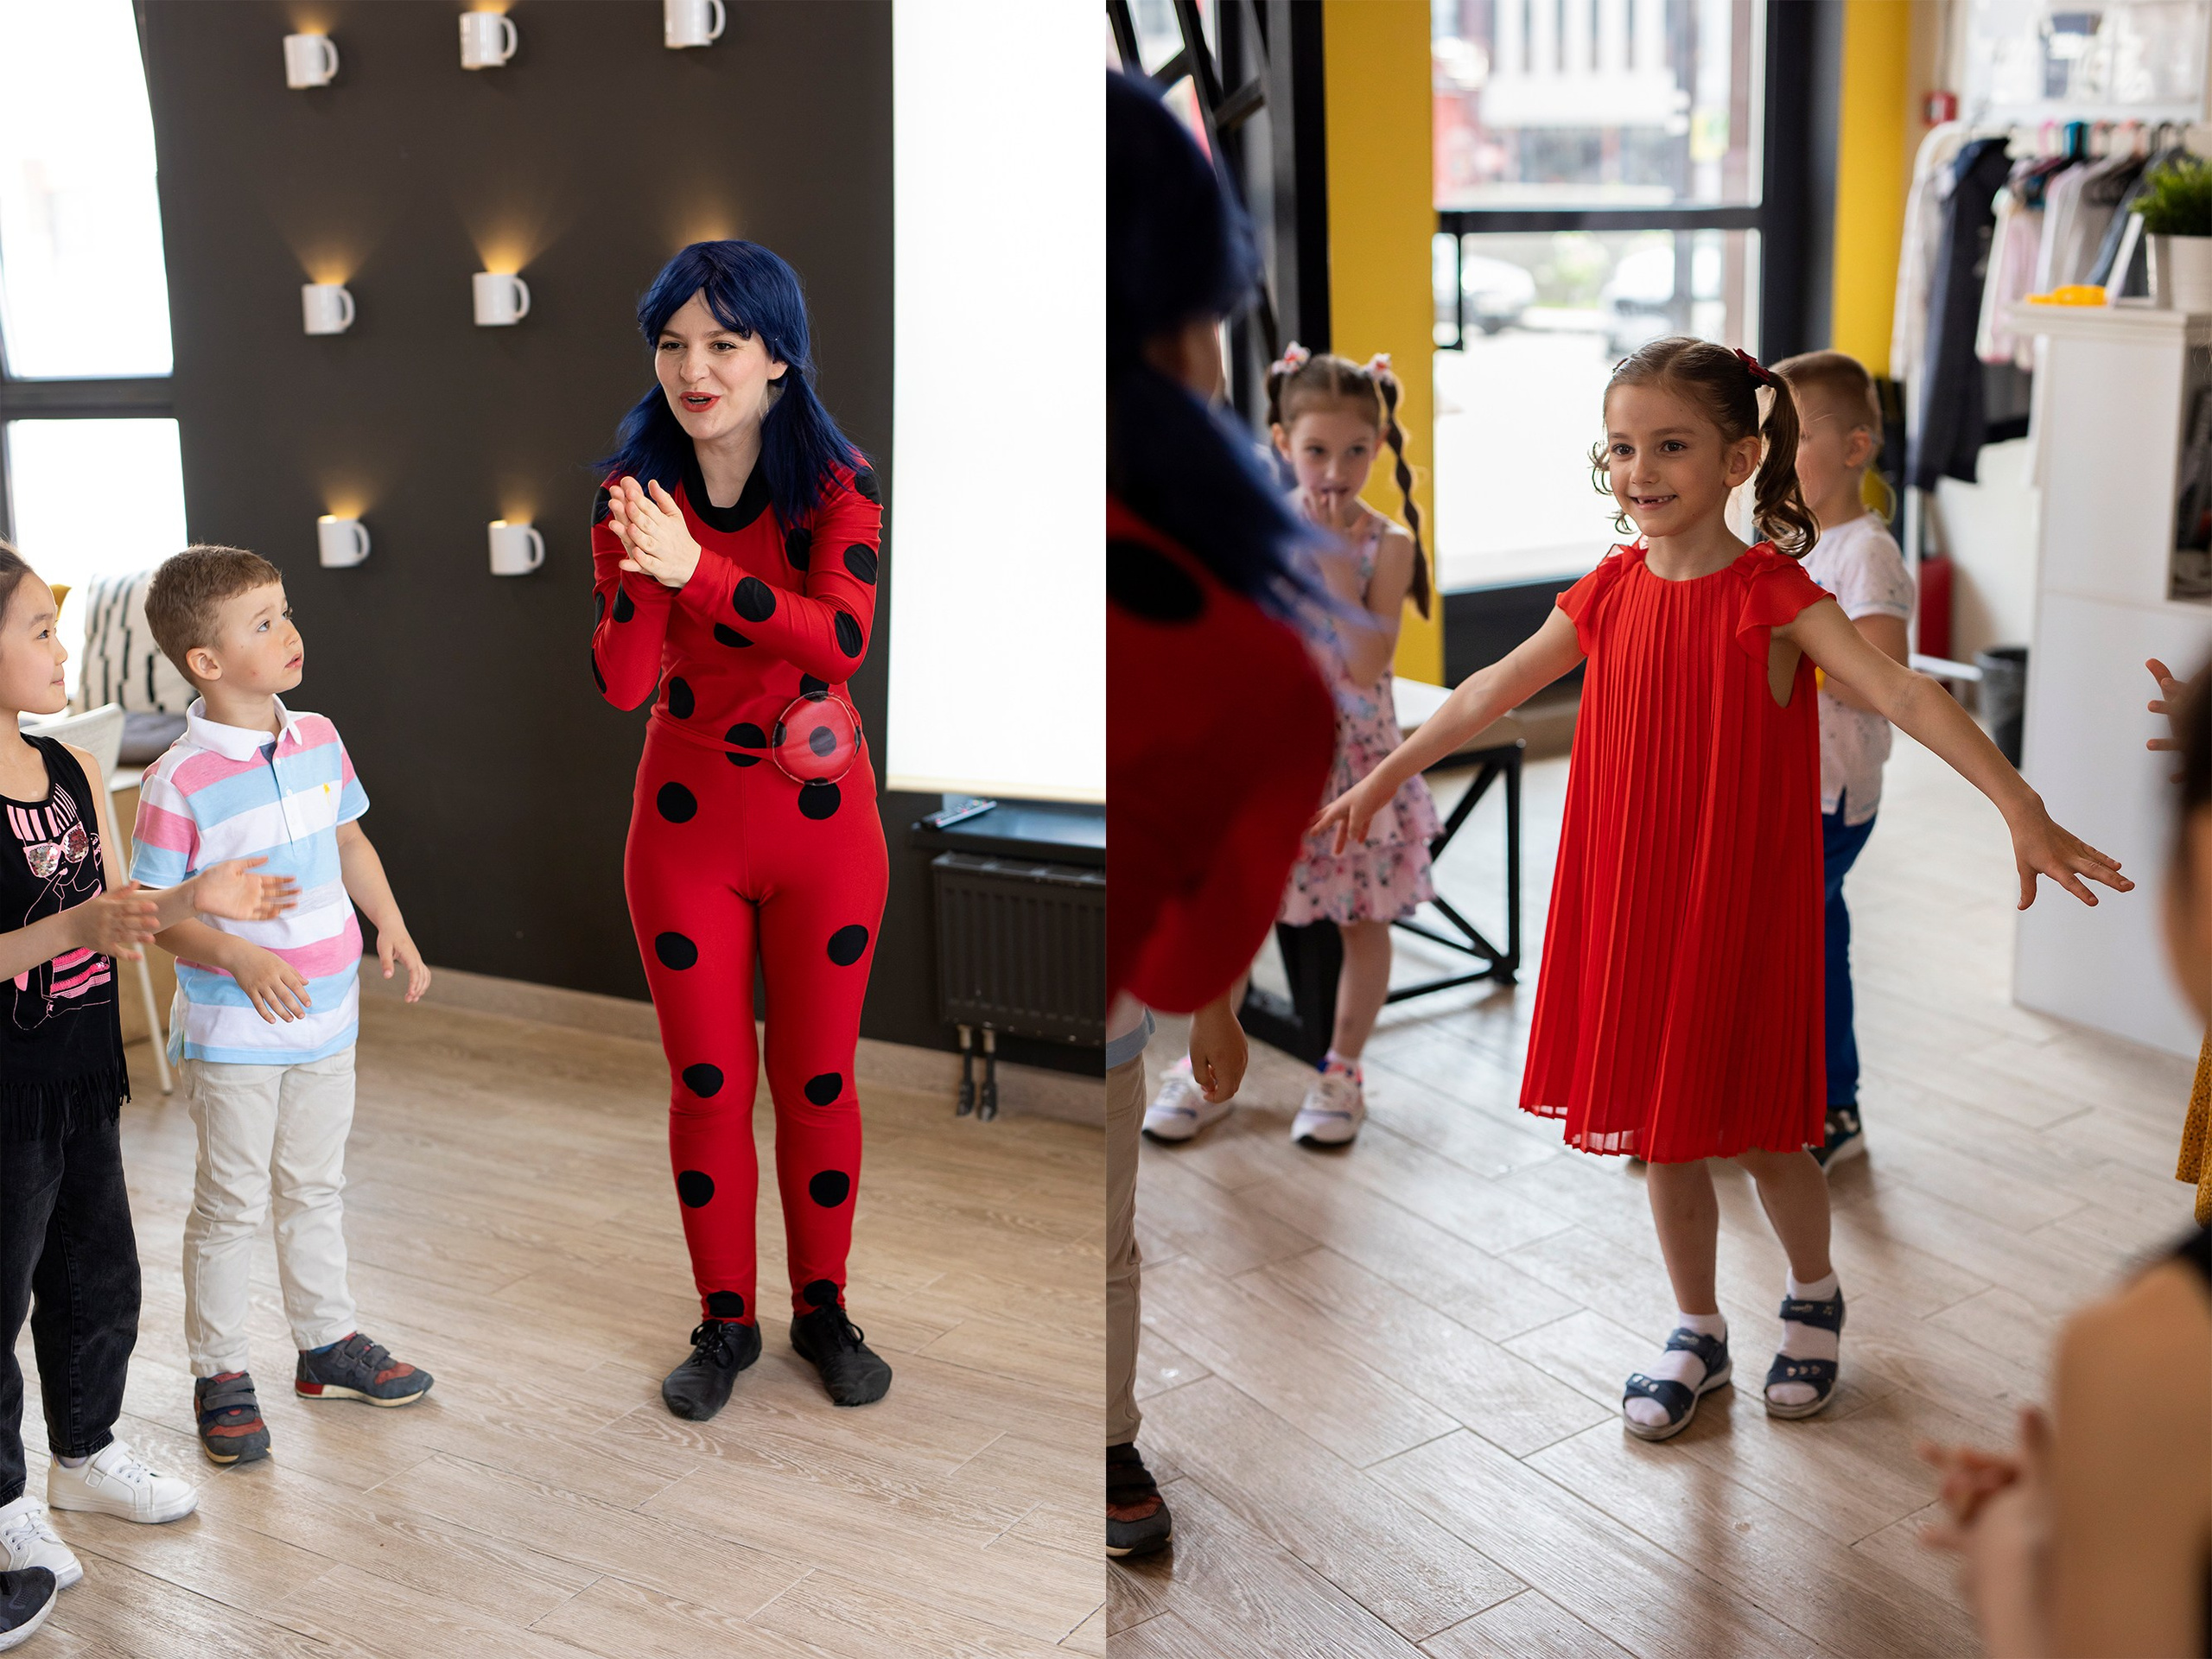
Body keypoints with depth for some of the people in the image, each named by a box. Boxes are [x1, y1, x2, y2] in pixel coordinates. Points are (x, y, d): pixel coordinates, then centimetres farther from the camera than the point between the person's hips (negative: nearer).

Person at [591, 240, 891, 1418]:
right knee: (706, 1083, 9)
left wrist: (694, 569, -34)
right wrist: (639, 574, -31)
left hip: (823, 819, -1)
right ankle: (725, 1321, 26)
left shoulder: (835, 485, -9)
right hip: (687, 822, 1)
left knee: (819, 1078, 10)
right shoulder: (635, 494, -4)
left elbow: (843, 636, -26)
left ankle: (823, 1309, 28)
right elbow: (622, 683, -13)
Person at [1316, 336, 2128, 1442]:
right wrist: (1381, 780, 20)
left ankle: (1813, 1297, 37)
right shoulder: (1610, 595, 1)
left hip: (1743, 908, -4)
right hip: (1632, 904, 4)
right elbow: (1491, 694, 12)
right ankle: (1697, 1332, 32)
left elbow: (1905, 696, -25)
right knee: (1662, 1132, 12)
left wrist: (2020, 810, -37)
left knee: (1758, 1134, 7)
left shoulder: (1776, 598, -13)